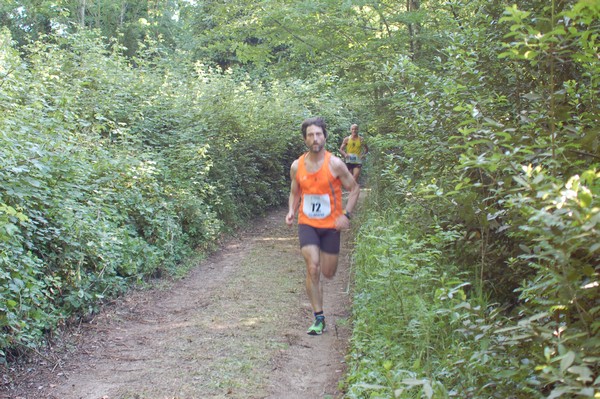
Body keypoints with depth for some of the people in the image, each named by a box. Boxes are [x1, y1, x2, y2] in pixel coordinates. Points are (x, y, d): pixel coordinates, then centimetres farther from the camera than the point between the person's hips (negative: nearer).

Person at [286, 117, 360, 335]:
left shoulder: (335, 164, -10)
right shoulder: (297, 166, -1)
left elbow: (354, 189, -1)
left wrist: (346, 214, -14)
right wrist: (291, 211, -5)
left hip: (331, 225, -1)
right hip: (307, 224, 1)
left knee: (328, 273, 8)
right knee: (313, 268, -14)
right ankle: (319, 318, -2)